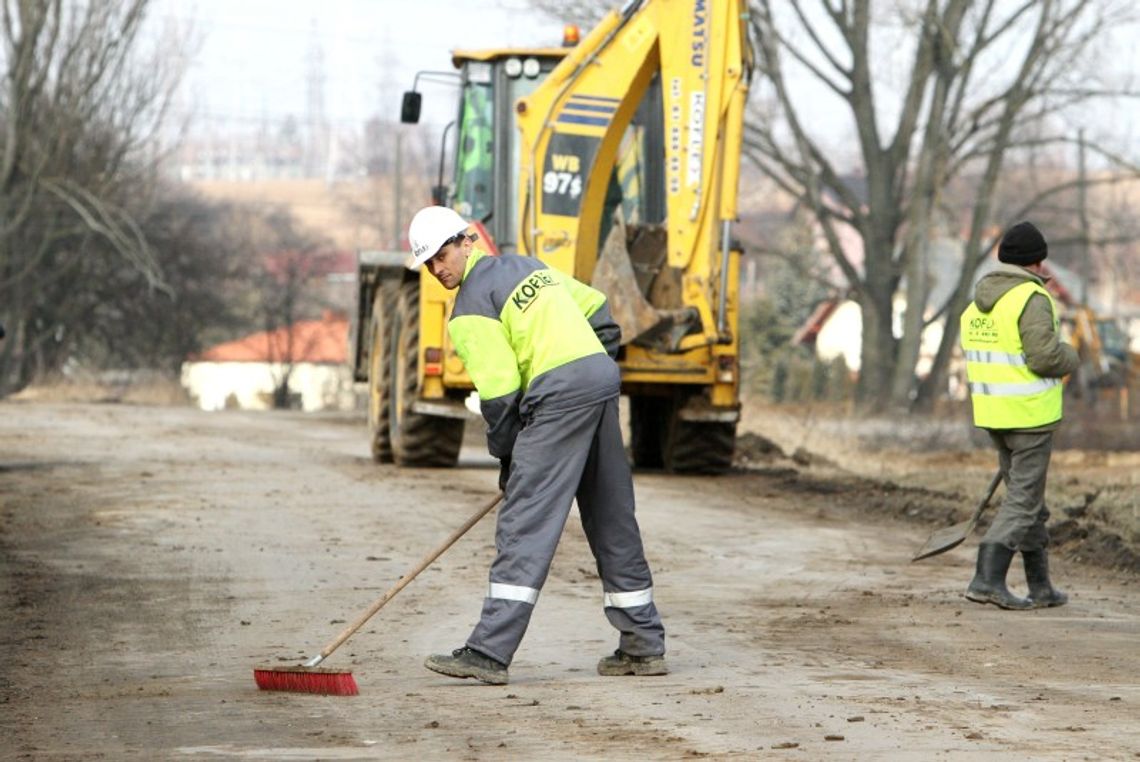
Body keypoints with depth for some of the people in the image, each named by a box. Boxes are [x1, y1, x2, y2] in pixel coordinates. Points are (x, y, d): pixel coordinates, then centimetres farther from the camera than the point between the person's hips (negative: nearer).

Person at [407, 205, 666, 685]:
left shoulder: (472, 306, -2)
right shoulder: (528, 266, 23)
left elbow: (499, 389, -8)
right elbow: (597, 308, 28)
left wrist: (505, 456, 3)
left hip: (560, 394, -8)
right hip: (604, 376, 8)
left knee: (525, 523, -12)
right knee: (613, 522, 15)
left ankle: (488, 653, -18)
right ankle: (643, 645, 20)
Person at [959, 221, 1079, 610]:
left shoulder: (978, 303, 10)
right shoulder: (1032, 299, -14)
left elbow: (981, 359, 12)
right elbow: (1045, 355, -22)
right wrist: (1070, 358, -2)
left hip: (992, 416, 8)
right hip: (1030, 414, -8)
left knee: (1027, 498, 16)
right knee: (1022, 501, -4)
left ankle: (1040, 586, 19)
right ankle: (988, 578, -13)